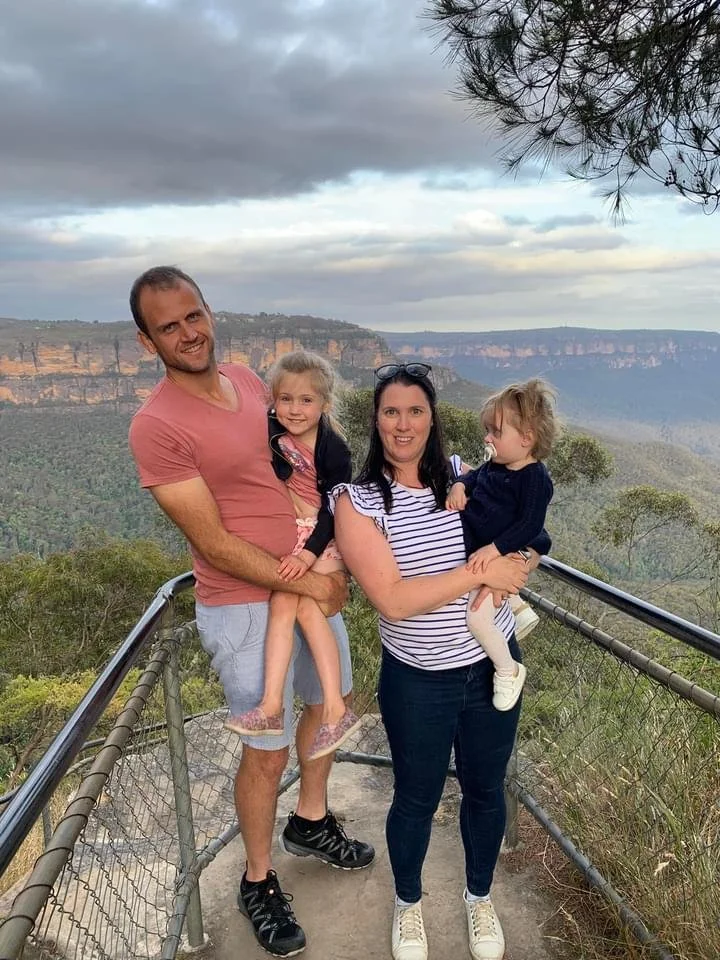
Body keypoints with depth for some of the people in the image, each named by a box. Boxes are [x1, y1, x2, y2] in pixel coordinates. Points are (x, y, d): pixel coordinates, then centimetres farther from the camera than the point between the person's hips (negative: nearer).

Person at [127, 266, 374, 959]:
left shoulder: (245, 378, 2)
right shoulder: (156, 426, -20)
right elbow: (212, 543, -21)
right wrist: (309, 584, -17)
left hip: (313, 581, 8)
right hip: (245, 605, -7)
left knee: (328, 702, 24)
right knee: (267, 751, 7)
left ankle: (309, 824, 50)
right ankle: (258, 882, 35)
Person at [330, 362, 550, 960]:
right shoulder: (358, 501, -14)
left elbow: (526, 540, 9)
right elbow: (393, 600, -23)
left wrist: (513, 568, -14)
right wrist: (480, 572, -24)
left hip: (492, 665, 3)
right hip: (417, 681, -3)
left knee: (486, 789, 21)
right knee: (416, 799, 17)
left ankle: (480, 898, 50)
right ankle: (409, 902, 48)